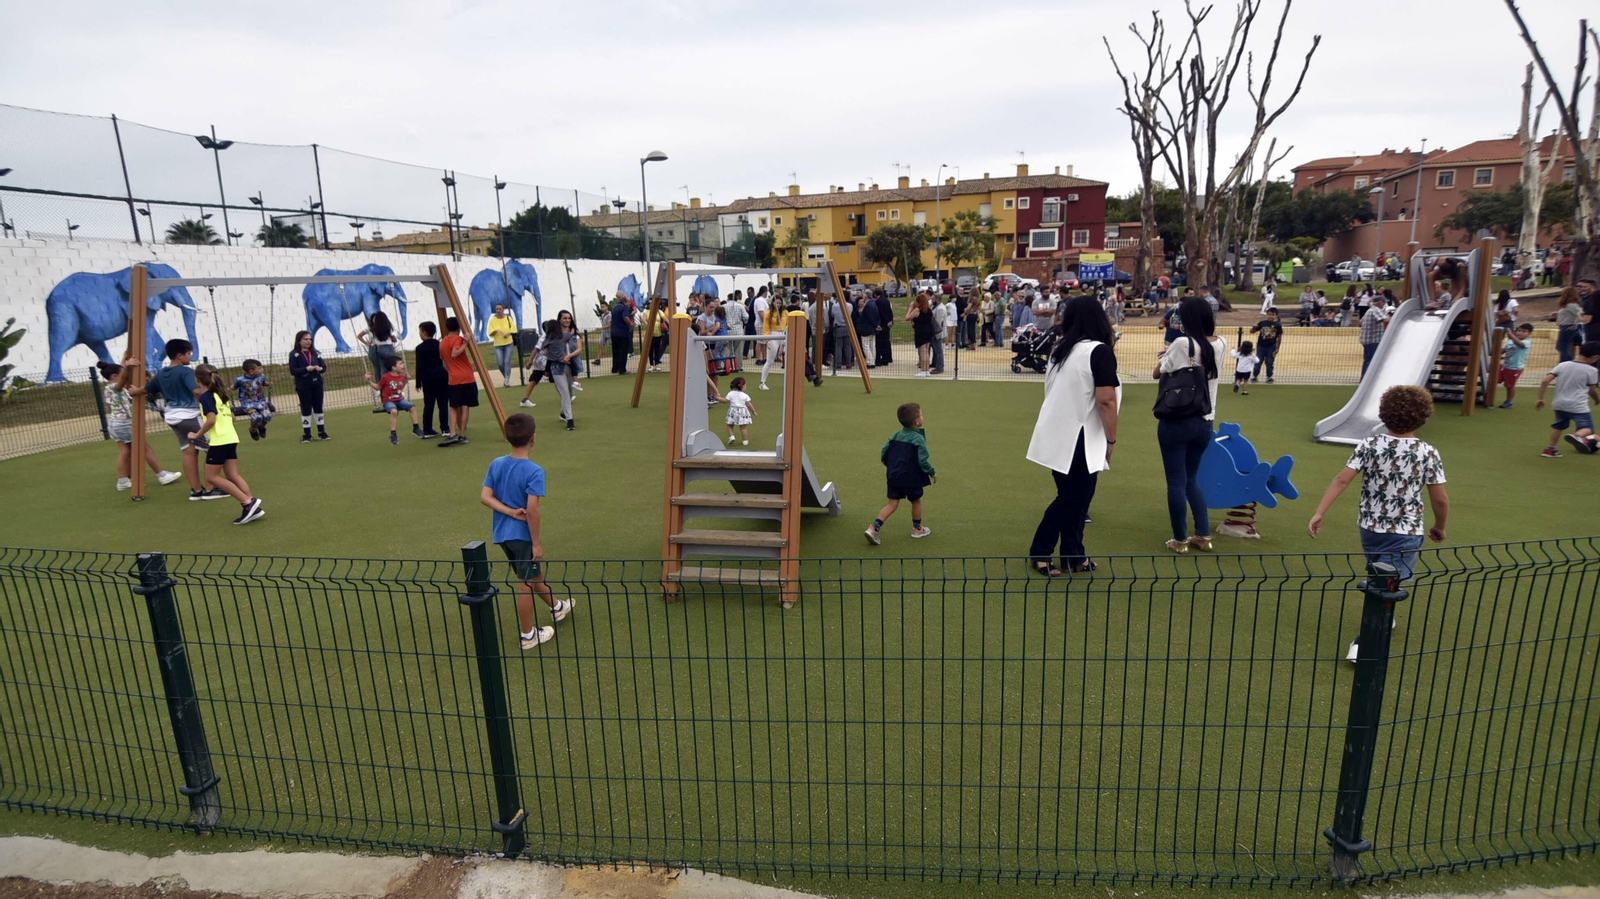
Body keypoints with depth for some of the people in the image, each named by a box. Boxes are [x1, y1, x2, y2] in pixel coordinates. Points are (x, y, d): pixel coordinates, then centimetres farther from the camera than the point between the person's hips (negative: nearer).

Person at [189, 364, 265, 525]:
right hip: (231, 439, 8)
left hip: (219, 441, -8)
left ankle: (248, 502, -11)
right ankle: (253, 507, -3)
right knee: (233, 476, 6)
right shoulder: (220, 394, 15)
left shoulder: (206, 396, -10)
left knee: (211, 477, 0)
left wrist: (197, 435, -9)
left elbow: (211, 420, -21)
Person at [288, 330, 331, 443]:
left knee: (318, 408, 9)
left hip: (317, 384, 4)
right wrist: (307, 369, -22)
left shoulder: (315, 352, 8)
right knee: (306, 409, 1)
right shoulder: (294, 354, -5)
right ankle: (306, 435, 9)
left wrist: (320, 368, -14)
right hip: (303, 386, -4)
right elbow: (292, 371, -11)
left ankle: (321, 432, 18)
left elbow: (324, 366, 8)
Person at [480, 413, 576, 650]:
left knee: (533, 574, 24)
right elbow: (532, 510, -24)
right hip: (522, 535, -7)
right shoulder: (534, 472, -20)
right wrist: (537, 543, -17)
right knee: (526, 584, 7)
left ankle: (557, 608, 45)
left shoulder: (496, 465, -1)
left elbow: (485, 497, -6)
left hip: (502, 533, 7)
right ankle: (527, 636, 20)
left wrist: (510, 512, -10)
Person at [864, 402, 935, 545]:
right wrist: (932, 472, -4)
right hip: (912, 478, -5)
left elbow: (883, 455, 6)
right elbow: (923, 461, -19)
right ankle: (917, 529, 33)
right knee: (916, 502, 18)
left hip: (894, 477, 5)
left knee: (892, 504, 7)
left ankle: (874, 528, -8)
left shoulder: (895, 436, 4)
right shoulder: (918, 439, -15)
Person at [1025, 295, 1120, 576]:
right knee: (1072, 499, 5)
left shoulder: (1059, 349, 8)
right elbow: (1106, 401, -18)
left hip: (1058, 436, 7)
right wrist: (1111, 439, -8)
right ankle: (1039, 553, 11)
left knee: (1072, 497, 15)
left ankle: (1073, 556, 21)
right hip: (1078, 439, -7)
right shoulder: (1099, 351, -12)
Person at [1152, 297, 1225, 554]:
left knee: (1176, 482, 4)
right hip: (1204, 423, 6)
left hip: (1177, 421, -6)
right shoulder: (1220, 345, 3)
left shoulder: (1182, 344, -14)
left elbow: (1156, 374, -1)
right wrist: (1202, 313, 20)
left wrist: (1166, 355, 15)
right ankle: (1204, 536, 18)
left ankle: (1180, 540, 11)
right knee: (1191, 478, 20)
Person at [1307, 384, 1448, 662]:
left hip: (1369, 527, 3)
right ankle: (1364, 642, -12)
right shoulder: (1428, 454, -9)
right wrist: (1439, 527, 13)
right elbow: (1440, 499, -5)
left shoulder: (1369, 444, -7)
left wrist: (1319, 513, -12)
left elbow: (1342, 479, -14)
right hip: (1405, 533, -3)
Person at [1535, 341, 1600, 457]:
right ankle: (1576, 435, -34)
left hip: (1560, 404, 5)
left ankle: (1550, 449, 26)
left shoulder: (1562, 365, 2)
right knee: (1588, 429, -2)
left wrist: (1540, 399, 3)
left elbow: (1546, 381, -4)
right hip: (1579, 407, -5)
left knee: (1558, 426, 24)